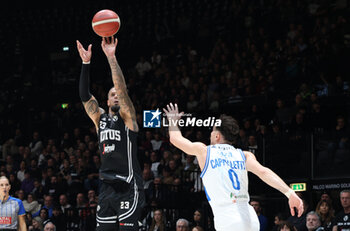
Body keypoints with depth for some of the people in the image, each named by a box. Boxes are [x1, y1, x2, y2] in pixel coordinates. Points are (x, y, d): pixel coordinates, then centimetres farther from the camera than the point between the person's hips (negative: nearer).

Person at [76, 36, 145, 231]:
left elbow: (123, 90, -13)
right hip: (107, 186, 6)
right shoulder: (100, 118, 15)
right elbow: (85, 96, 4)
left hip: (128, 187, -6)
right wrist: (86, 63, -6)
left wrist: (112, 58, -20)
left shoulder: (127, 117, 1)